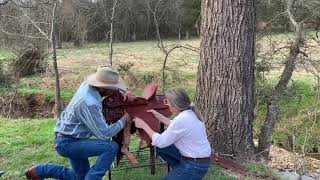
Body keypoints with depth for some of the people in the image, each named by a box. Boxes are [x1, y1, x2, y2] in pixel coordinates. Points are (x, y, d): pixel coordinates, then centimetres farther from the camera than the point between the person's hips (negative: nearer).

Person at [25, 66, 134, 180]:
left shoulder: (88, 84, -6)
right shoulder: (89, 104, -31)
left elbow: (114, 80, 14)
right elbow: (104, 134, -25)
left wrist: (125, 90, -3)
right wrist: (123, 121, -13)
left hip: (69, 139, 10)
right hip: (67, 143, -10)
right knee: (111, 147, -21)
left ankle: (41, 170, 23)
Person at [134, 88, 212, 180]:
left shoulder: (181, 120, -28)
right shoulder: (190, 112, -3)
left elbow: (160, 142, -18)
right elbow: (174, 126, 16)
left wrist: (144, 126, -8)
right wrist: (158, 115, 16)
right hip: (198, 154, 8)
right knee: (160, 148, 10)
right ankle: (180, 171, 15)